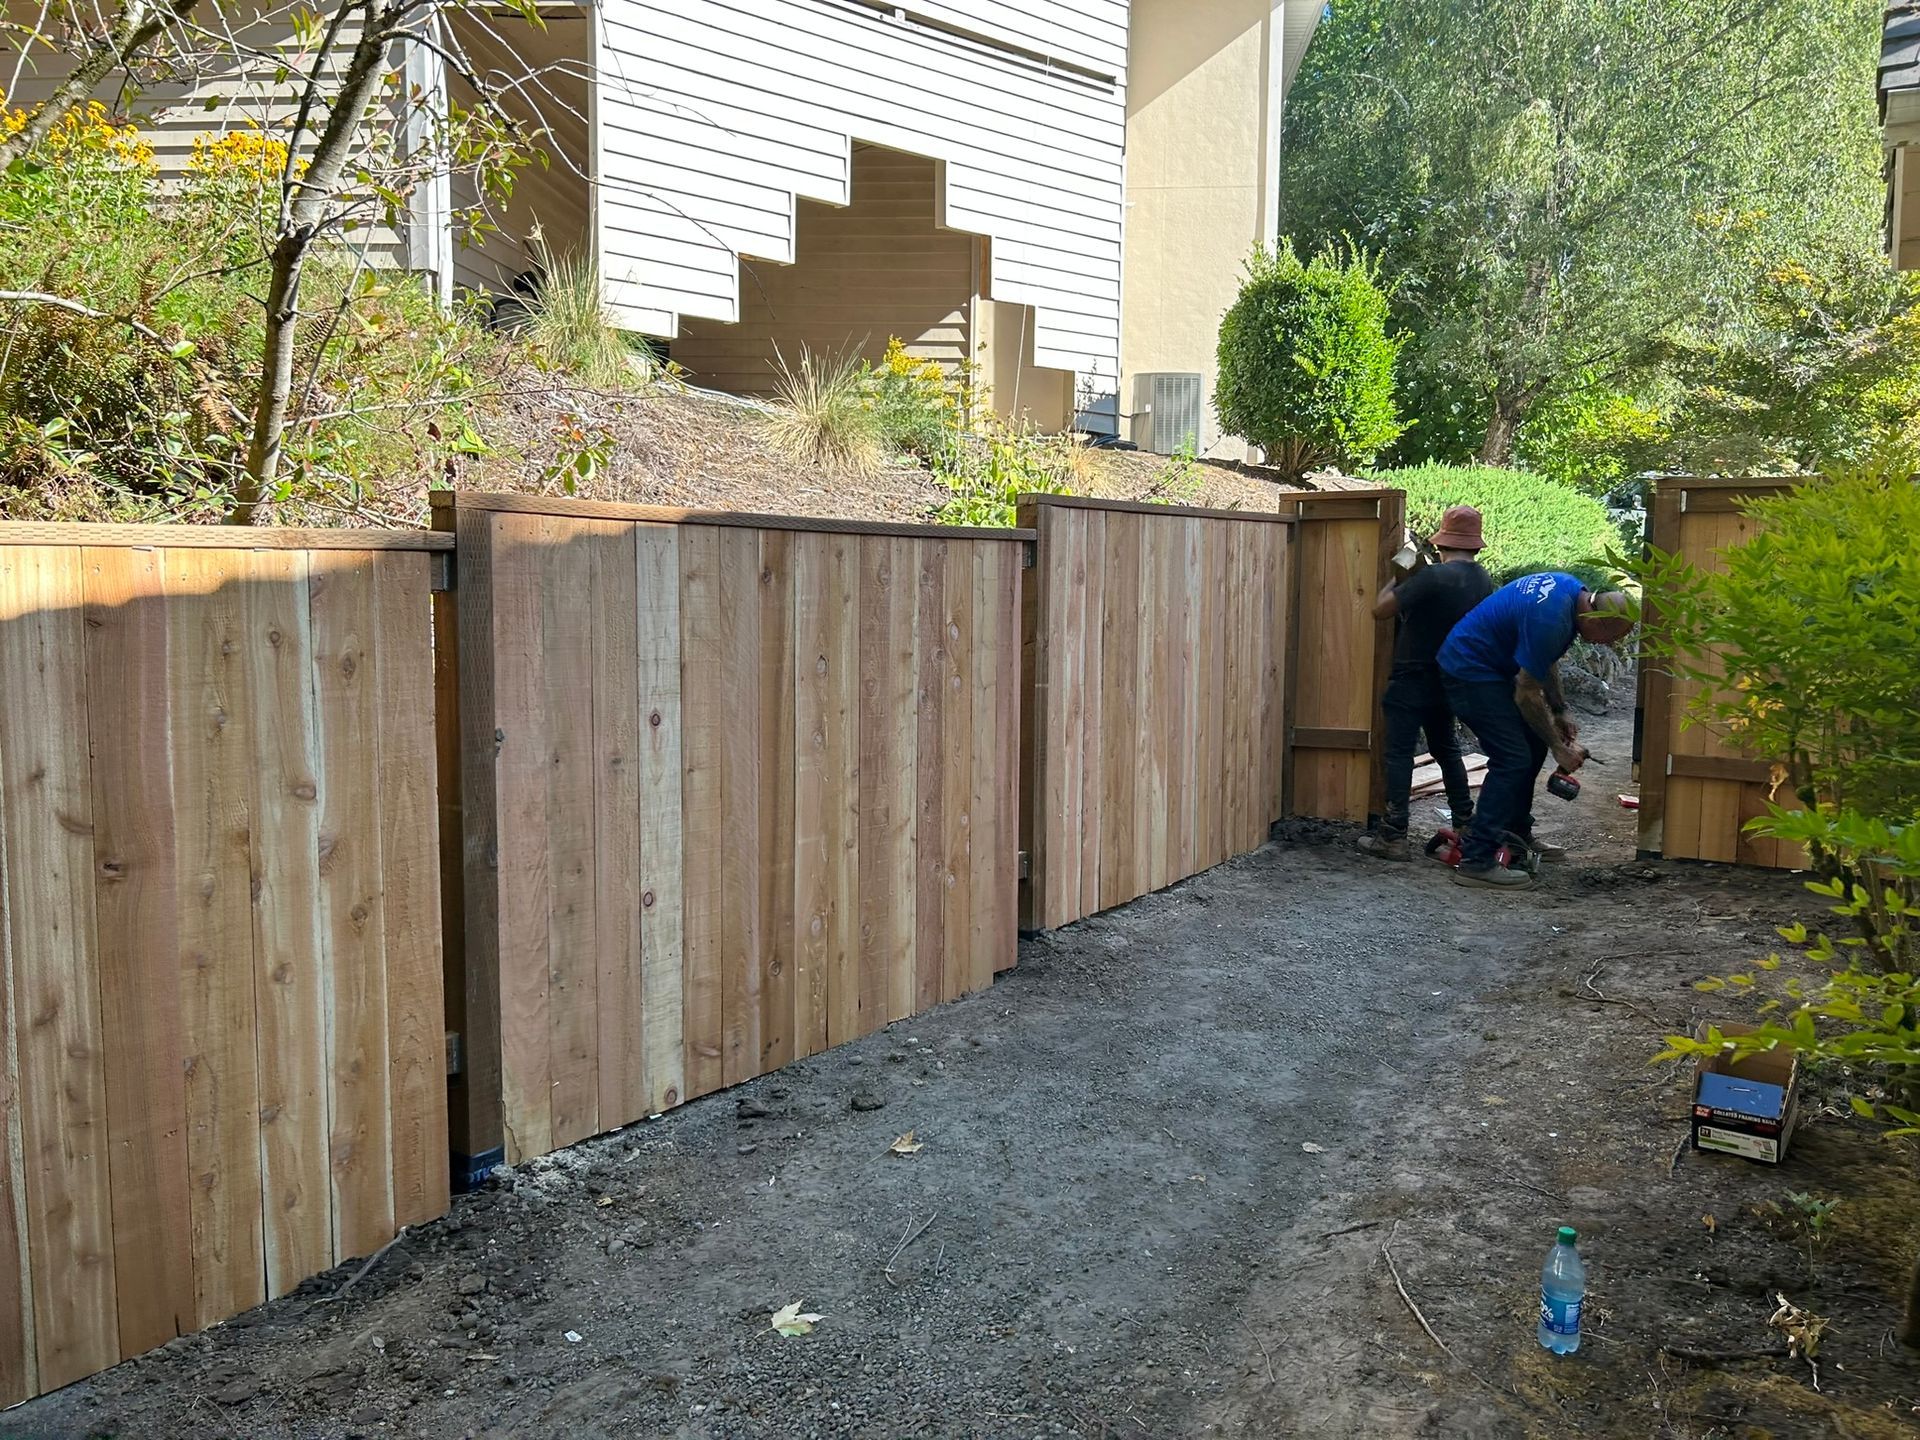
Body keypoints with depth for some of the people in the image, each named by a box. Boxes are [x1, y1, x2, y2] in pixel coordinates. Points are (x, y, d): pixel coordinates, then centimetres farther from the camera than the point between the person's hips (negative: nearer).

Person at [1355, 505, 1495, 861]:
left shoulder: (1433, 576, -22)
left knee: (1399, 754, -4)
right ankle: (1465, 824, 25)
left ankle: (1394, 836, -5)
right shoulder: (1484, 581, 1)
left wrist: (1397, 579, -4)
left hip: (1413, 680, -7)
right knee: (1447, 750, 20)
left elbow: (1380, 610, -21)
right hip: (1448, 681, 7)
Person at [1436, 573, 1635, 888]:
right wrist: (1559, 748, -9)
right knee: (1513, 759, -14)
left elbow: (1546, 660, 15)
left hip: (1490, 666, 10)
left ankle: (1517, 834, 25)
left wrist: (1559, 714, 12)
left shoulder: (1572, 590, 1)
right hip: (1470, 670, -10)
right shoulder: (1550, 620, -29)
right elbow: (1527, 696, -20)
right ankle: (1476, 860, -14)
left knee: (1533, 746, 13)